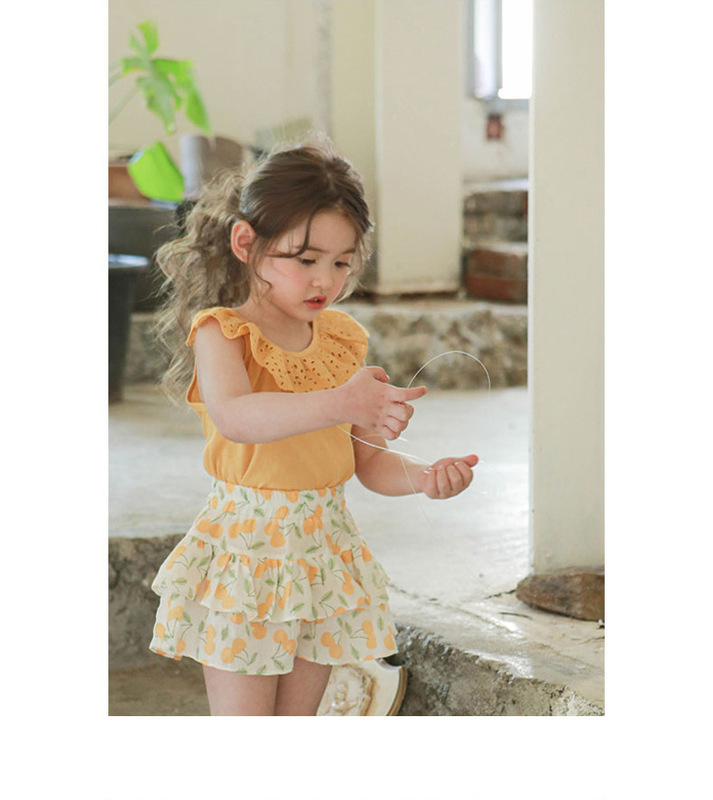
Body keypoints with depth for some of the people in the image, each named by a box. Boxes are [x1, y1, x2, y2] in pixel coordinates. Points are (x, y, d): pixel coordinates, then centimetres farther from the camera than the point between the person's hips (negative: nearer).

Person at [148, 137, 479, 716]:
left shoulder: (342, 340, 7)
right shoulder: (221, 332, -10)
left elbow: (368, 461, 10)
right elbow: (234, 417, -33)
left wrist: (424, 478, -11)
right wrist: (338, 403, -46)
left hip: (325, 552, 5)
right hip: (246, 549, -5)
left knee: (298, 720, 15)